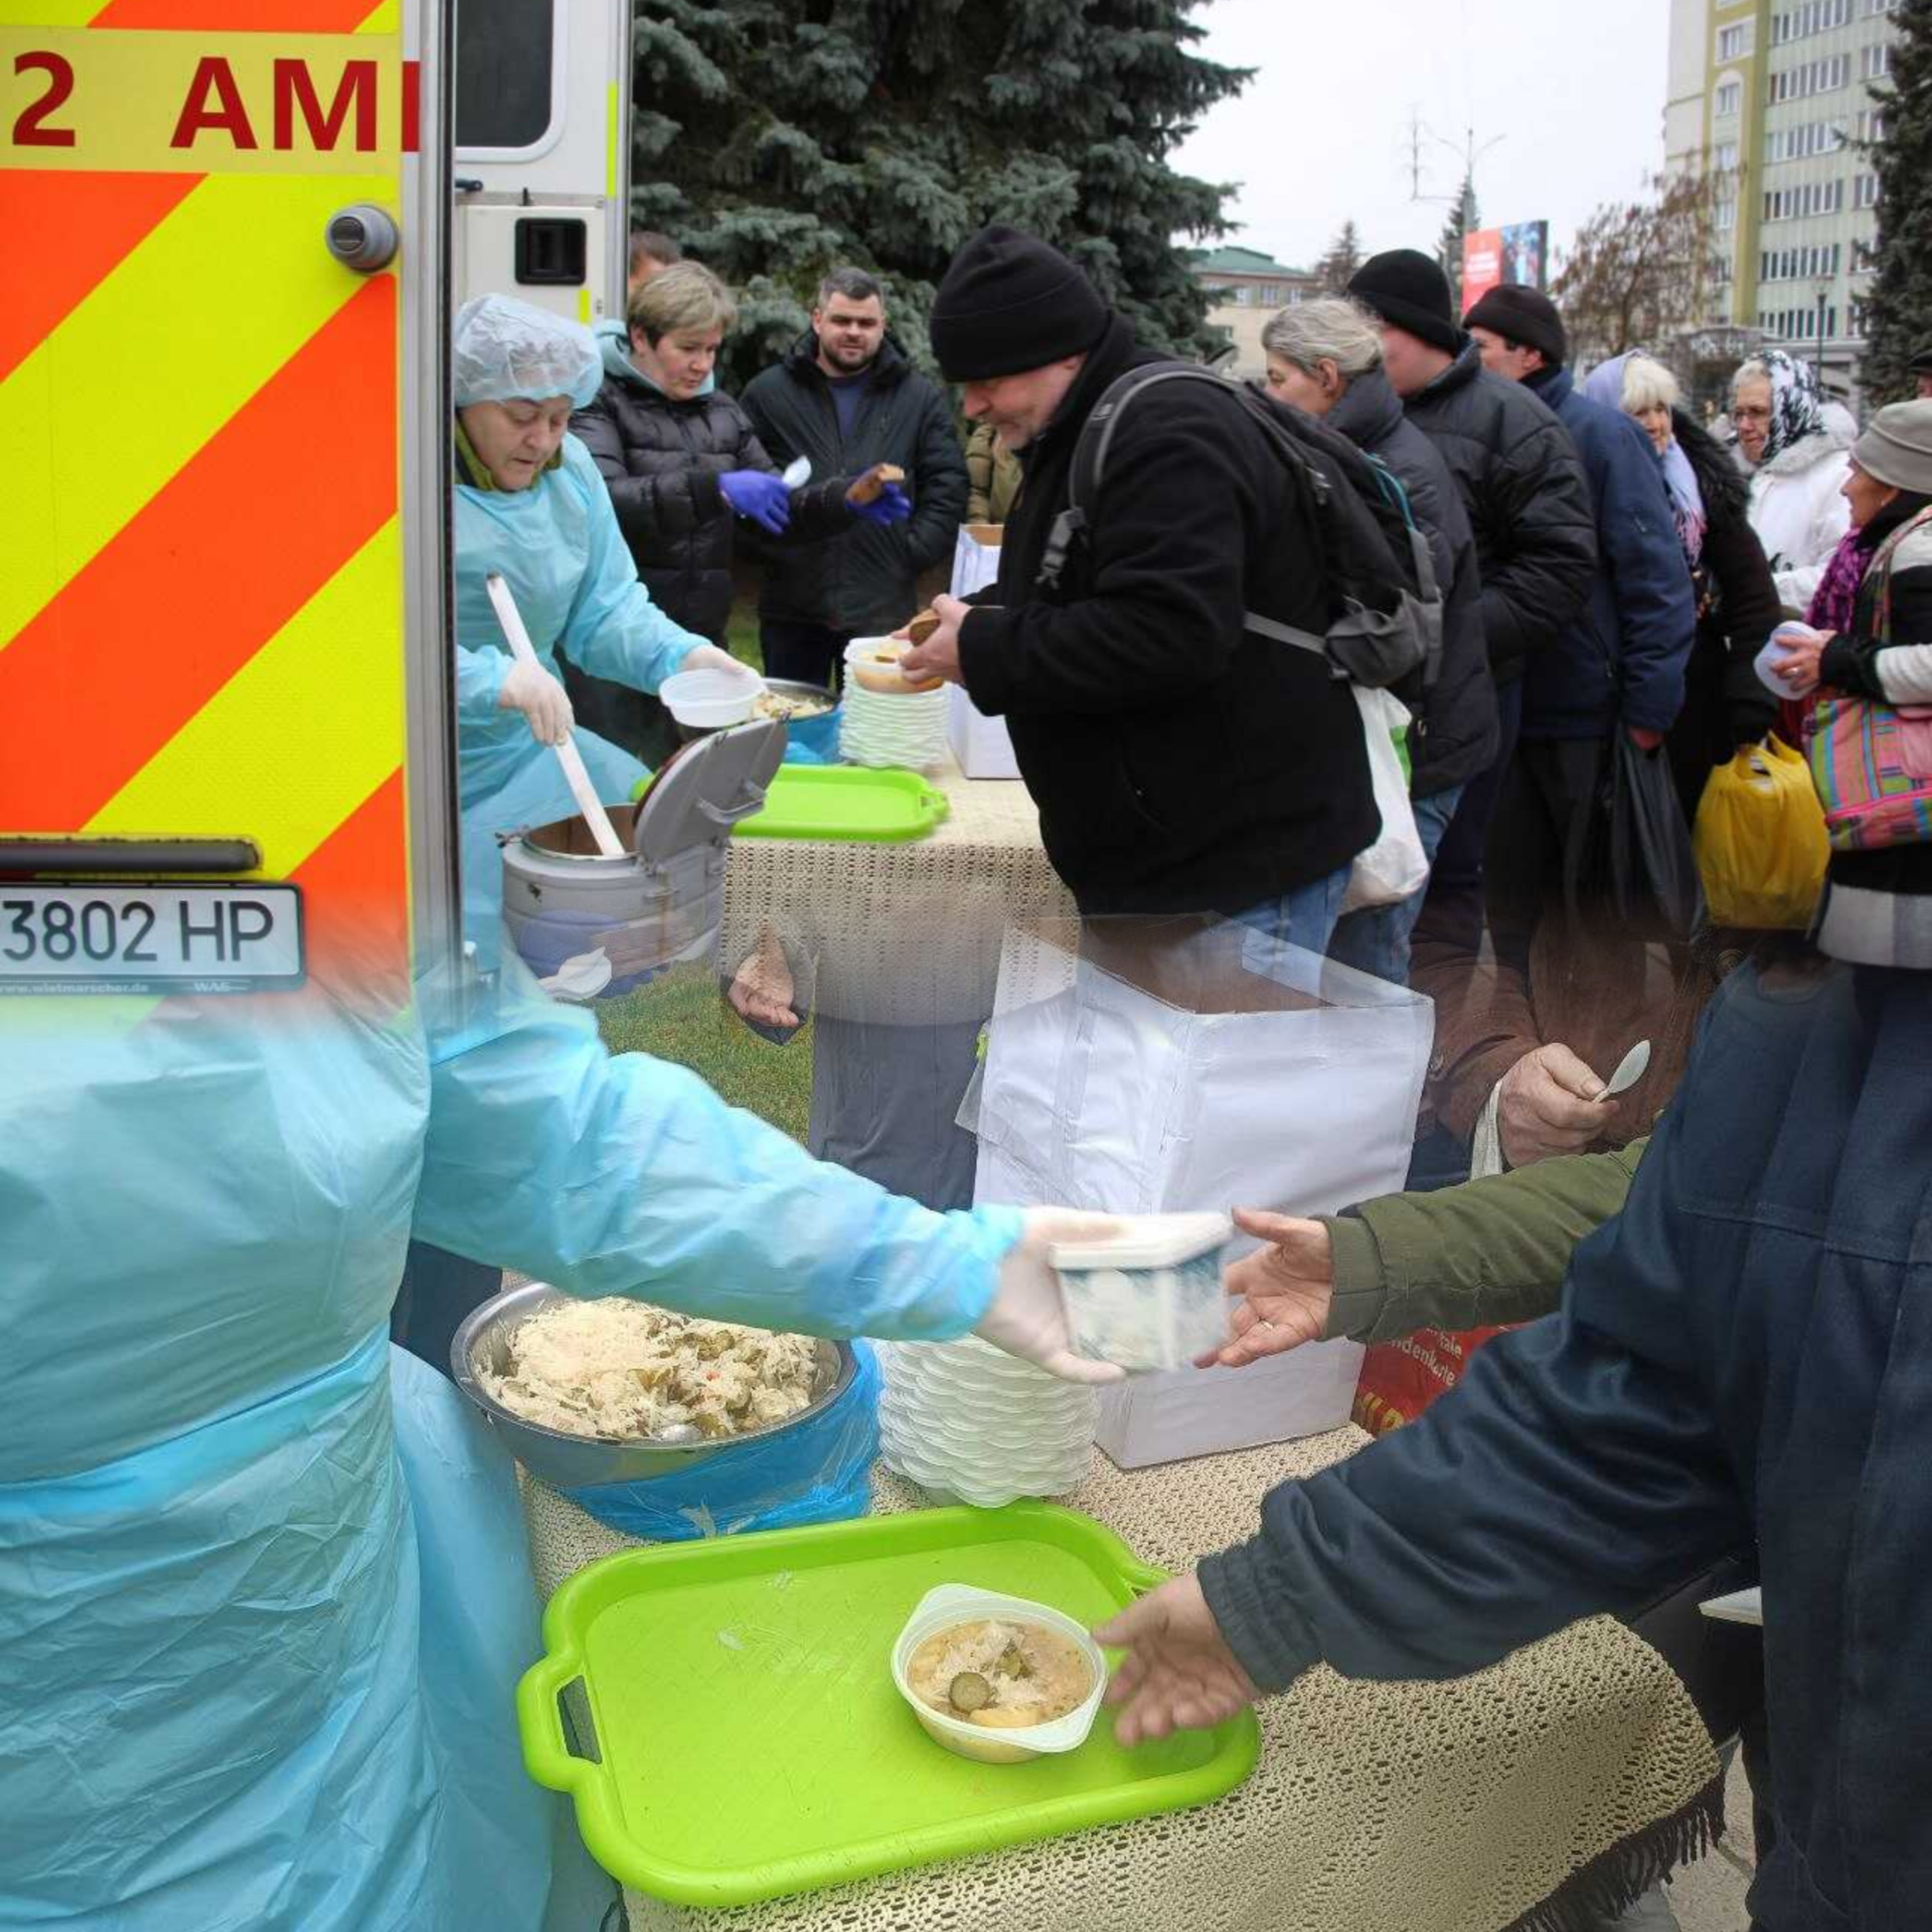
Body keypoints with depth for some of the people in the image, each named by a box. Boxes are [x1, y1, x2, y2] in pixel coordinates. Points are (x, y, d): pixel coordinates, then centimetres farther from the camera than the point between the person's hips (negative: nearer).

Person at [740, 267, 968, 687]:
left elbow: (947, 486, 6)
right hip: (792, 605, 1)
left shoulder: (922, 397, 8)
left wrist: (913, 554, -3)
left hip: (884, 608, 0)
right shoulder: (767, 393, 7)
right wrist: (765, 545, -2)